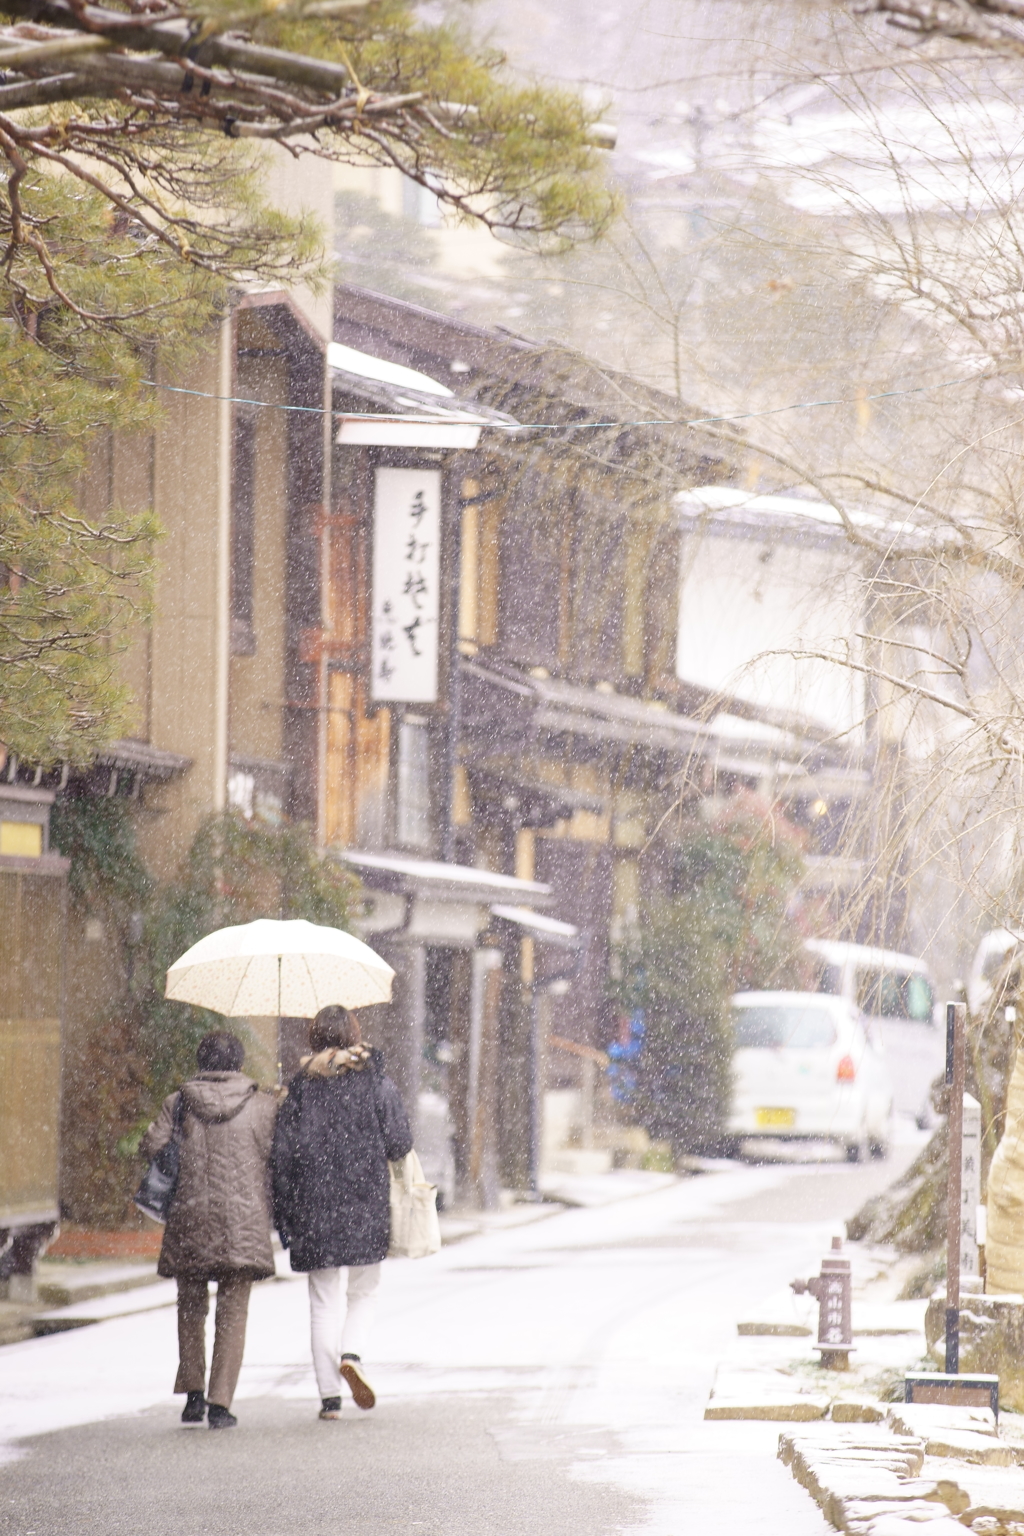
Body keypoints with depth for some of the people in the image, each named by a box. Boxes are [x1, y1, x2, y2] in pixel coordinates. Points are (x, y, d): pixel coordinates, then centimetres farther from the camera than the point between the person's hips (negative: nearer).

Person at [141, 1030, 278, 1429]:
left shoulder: (179, 1103, 1)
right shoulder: (263, 1106, -1)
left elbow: (152, 1146, -5)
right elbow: (275, 1158, -4)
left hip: (190, 1217, 1)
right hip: (244, 1218, -1)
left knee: (191, 1307, 17)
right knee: (233, 1311, 4)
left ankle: (193, 1392, 8)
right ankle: (220, 1402, -3)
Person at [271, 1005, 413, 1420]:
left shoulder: (302, 1084, 2)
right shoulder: (376, 1081, -1)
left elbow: (283, 1152, 0)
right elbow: (399, 1143, -5)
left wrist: (283, 1215, 6)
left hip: (313, 1205, 1)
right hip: (366, 1200, -1)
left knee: (323, 1301, 6)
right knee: (364, 1292, 12)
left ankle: (329, 1396, 2)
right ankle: (351, 1354, -16)